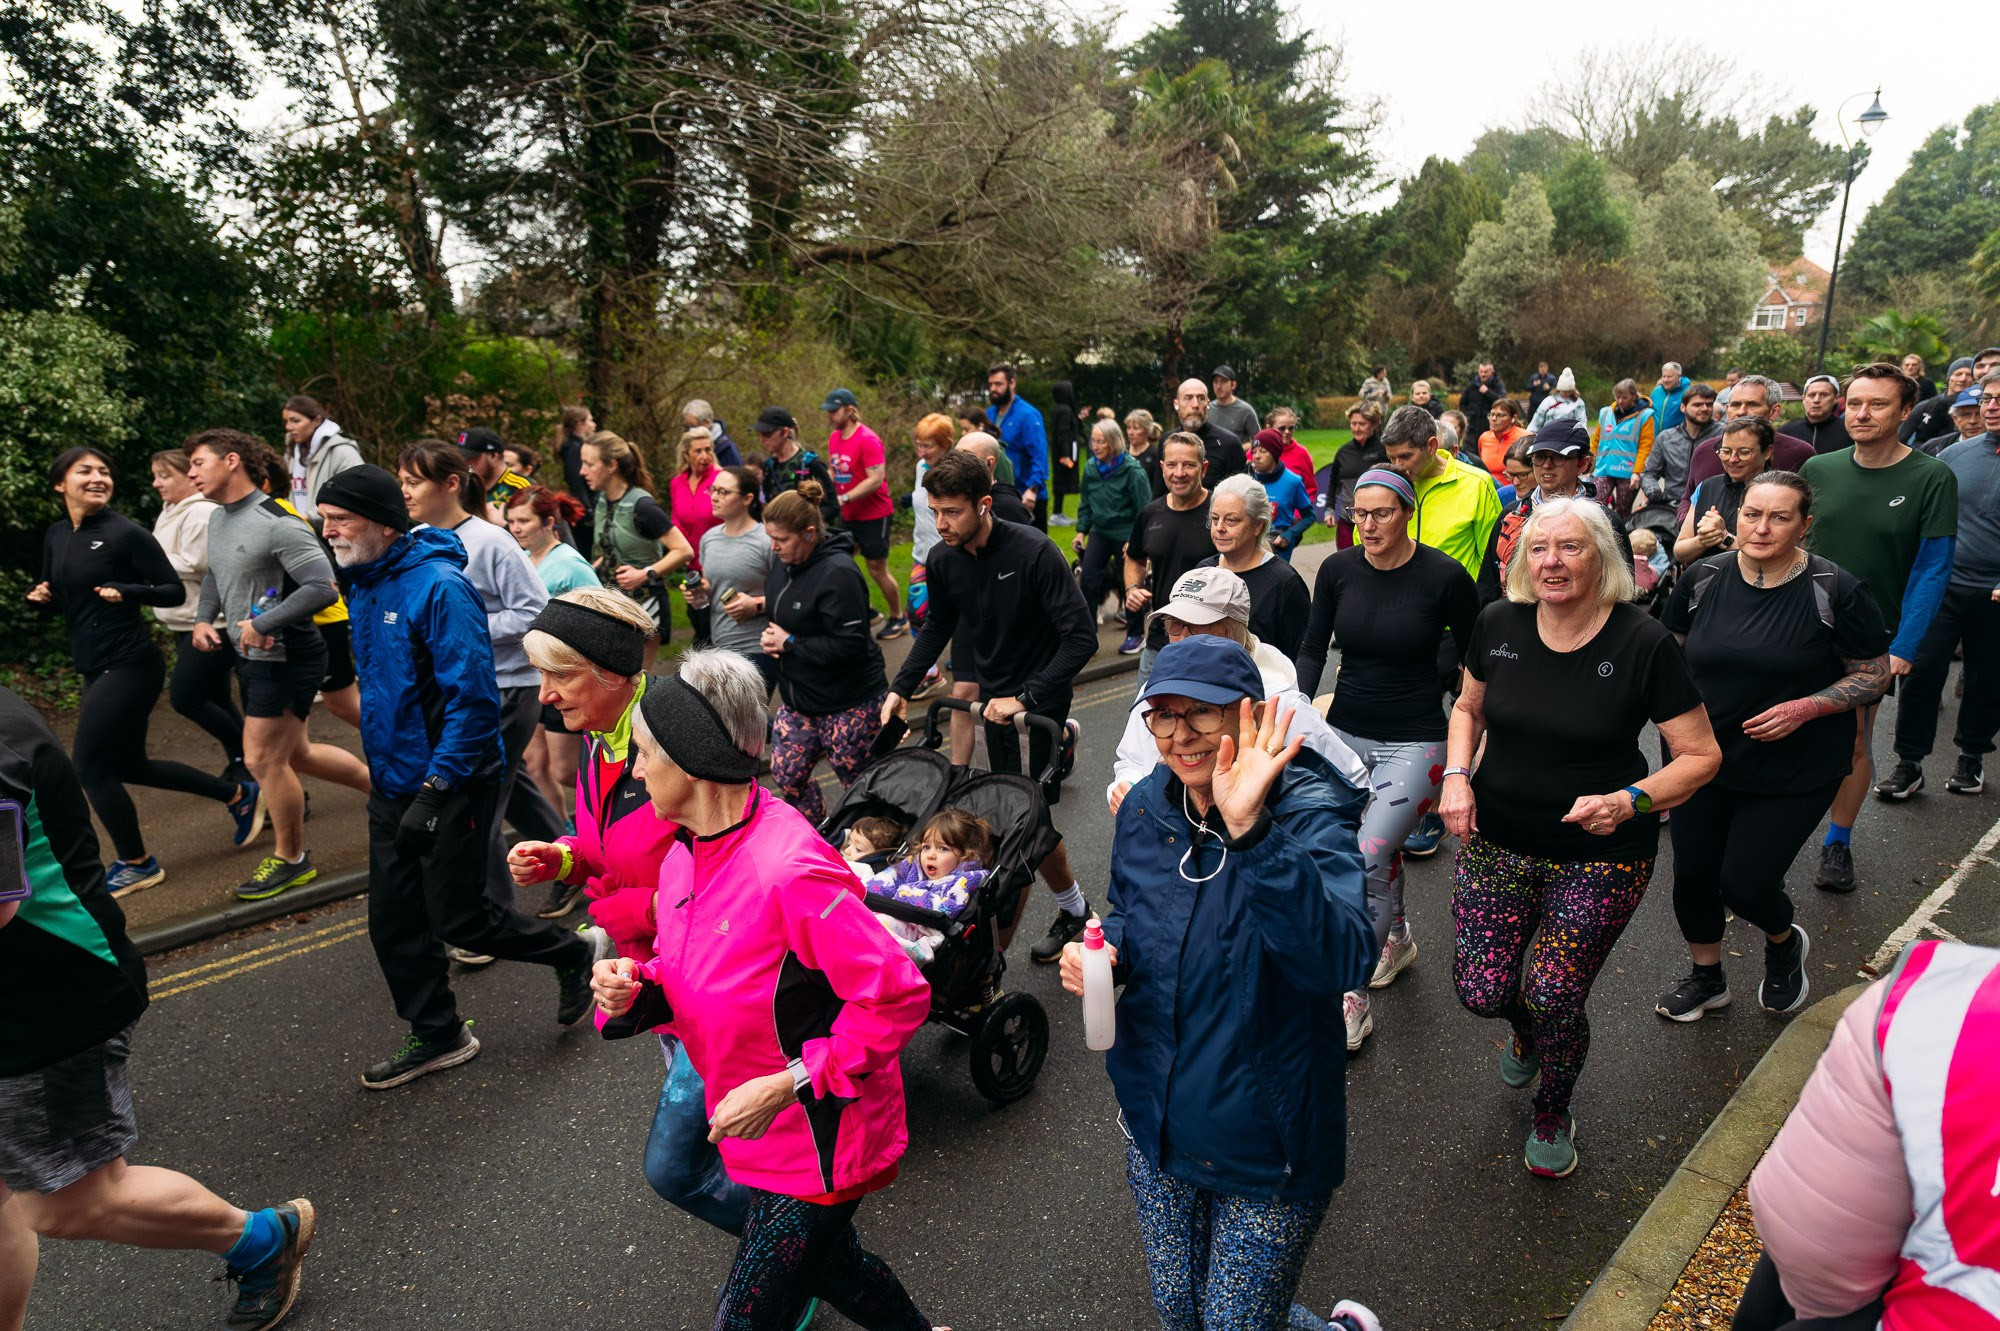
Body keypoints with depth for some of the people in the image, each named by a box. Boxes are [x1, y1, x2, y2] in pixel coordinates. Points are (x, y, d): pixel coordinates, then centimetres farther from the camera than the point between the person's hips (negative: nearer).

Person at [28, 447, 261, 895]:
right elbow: (63, 599, 19)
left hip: (130, 666, -8)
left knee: (92, 767, -2)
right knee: (129, 765, 16)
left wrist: (124, 592, -27)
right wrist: (42, 595, -3)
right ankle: (239, 795, 30)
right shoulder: (55, 535, 8)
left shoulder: (126, 533, -13)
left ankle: (137, 864, 16)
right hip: (95, 669, 8)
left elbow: (174, 592, -11)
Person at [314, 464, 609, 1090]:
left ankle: (575, 951, 24)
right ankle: (437, 1037, 30)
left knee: (457, 916, 0)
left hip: (452, 784, -8)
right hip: (394, 783, 8)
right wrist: (385, 769, 20)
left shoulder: (438, 585, -20)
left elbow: (472, 697, -24)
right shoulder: (366, 587, 8)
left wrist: (434, 789, -24)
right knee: (393, 920, 12)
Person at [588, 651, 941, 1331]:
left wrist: (785, 1084, -26)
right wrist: (634, 988, -10)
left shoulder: (790, 869, -31)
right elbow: (697, 981, 11)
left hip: (820, 1140, -8)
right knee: (827, 1260, 29)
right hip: (758, 1129, 9)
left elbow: (898, 997, -28)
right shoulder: (685, 854, -2)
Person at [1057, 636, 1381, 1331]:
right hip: (1157, 1119, 6)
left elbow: (1342, 961, -39)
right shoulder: (1144, 808, -6)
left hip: (1268, 1140, -5)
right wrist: (1102, 951, -10)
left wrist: (1252, 832, -50)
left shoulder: (1308, 814, -23)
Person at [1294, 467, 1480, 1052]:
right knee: (1381, 847, 17)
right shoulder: (1337, 570, -2)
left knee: (1366, 861, -13)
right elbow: (1312, 651, 4)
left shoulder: (1445, 576, -12)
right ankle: (1397, 937, 47)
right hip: (1345, 731, 4)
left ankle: (1353, 999, 2)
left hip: (1413, 742, -4)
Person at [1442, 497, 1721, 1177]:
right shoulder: (1498, 624, -6)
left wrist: (1628, 801, -23)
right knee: (1481, 989, -2)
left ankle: (1553, 1116, 33)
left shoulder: (1643, 642, -14)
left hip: (1601, 855, -2)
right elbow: (1468, 706, 13)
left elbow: (1701, 755, -6)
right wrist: (1456, 775, -5)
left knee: (1553, 997, -2)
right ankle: (1524, 1029, 40)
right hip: (1497, 840, 3)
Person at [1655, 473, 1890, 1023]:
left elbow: (1874, 673, -6)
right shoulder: (1704, 578, -4)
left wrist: (1806, 707, -21)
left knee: (1745, 885, -2)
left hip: (1793, 770, -3)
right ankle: (1706, 978, 37)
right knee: (1692, 875, 10)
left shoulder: (1833, 590, -14)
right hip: (1702, 758, 4)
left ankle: (1785, 942, 36)